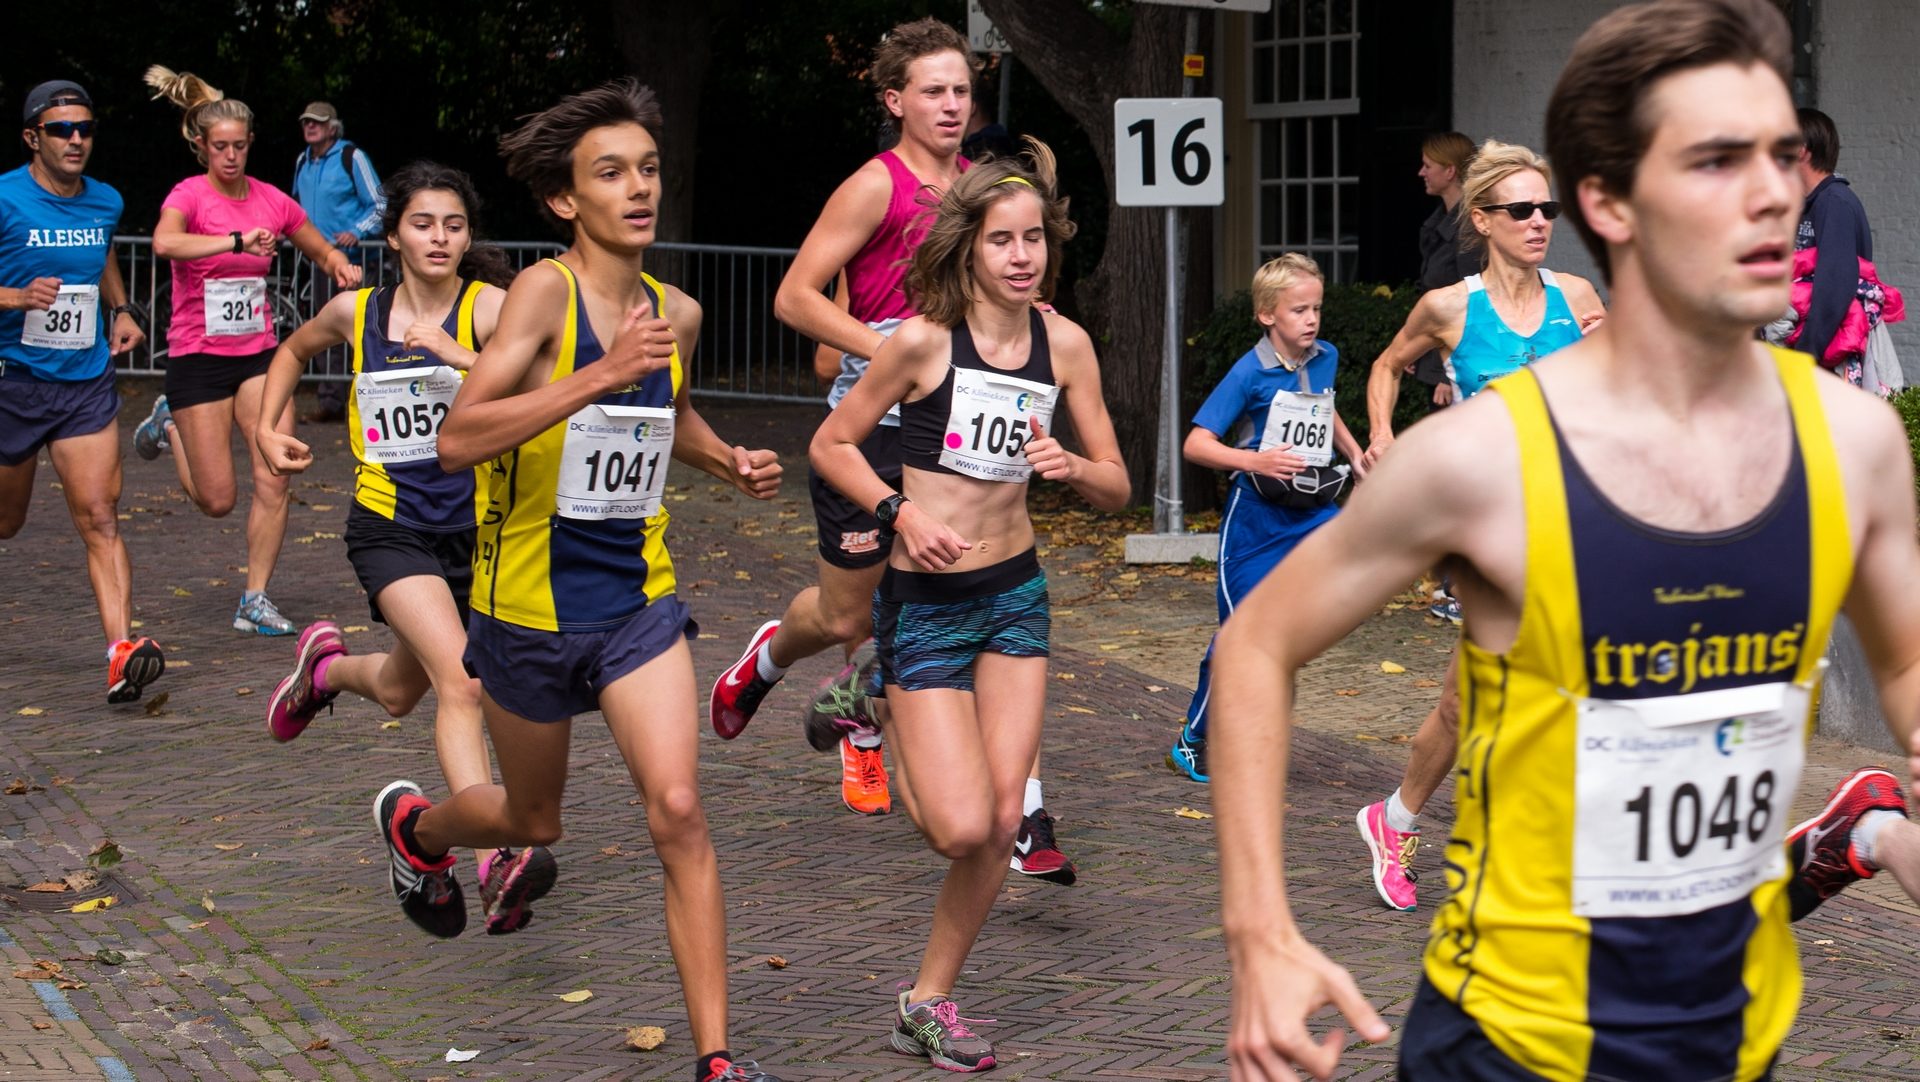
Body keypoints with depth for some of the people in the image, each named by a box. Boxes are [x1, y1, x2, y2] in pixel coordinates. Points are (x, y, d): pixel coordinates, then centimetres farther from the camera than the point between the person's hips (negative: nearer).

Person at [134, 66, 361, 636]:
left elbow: (323, 252, 18)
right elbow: (165, 243, -33)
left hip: (259, 352, 4)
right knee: (217, 500, 1)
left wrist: (342, 267, -5)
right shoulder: (190, 194, -10)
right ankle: (170, 424, 31)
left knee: (274, 479, -11)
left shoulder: (272, 200, 2)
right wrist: (237, 240, -43)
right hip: (197, 355, -3)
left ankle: (255, 600, 1)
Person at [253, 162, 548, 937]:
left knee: (400, 693, 19)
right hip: (390, 525, -1)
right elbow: (293, 351, 25)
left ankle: (325, 664, 54)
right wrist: (265, 429, 15)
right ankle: (497, 860, -31)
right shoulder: (356, 312, 3)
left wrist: (459, 354, -36)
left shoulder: (488, 306, -7)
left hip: (475, 524, 1)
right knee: (460, 678, -23)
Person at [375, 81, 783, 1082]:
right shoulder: (544, 291, -17)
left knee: (677, 811, -13)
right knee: (533, 823, 17)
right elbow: (457, 439, -30)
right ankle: (413, 823, 53)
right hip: (529, 610, -3)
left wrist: (728, 461, 4)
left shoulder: (678, 313, 1)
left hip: (639, 603, 3)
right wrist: (601, 373, -37)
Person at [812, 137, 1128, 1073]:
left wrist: (1071, 467, -17)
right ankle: (898, 750, 21)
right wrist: (899, 511, -18)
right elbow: (830, 444, -3)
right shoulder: (923, 339, -13)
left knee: (1003, 822, 1)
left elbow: (1115, 488, 5)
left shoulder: (1064, 343, 0)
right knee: (962, 827, -13)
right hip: (926, 601, -5)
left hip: (1017, 593, 5)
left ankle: (928, 1002, 18)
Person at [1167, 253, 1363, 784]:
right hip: (1256, 515, -5)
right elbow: (1196, 444, -16)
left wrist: (1355, 452, 18)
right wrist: (1254, 461, -29)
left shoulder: (1326, 358, 5)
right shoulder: (1251, 373, -12)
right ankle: (1194, 740, 18)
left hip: (1314, 510, 5)